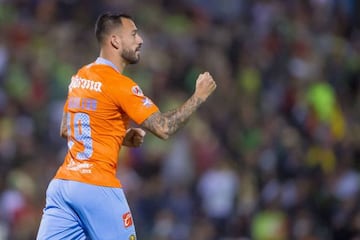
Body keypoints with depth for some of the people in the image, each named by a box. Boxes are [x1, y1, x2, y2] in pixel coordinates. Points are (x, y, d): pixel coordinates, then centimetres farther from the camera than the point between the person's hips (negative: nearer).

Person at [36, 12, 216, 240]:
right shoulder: (120, 84, -10)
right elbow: (163, 128, -13)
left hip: (61, 183, 7)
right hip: (98, 188, -7)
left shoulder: (80, 77, 14)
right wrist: (199, 95, -1)